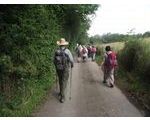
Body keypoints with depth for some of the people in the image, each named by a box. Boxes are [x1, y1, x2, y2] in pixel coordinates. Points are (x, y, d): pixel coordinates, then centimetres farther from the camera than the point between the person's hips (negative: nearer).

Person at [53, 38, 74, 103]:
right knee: (64, 82, 0)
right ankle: (62, 96, -4)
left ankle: (61, 92, 39)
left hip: (58, 69, 4)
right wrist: (72, 64, 7)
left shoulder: (57, 51, -2)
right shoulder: (67, 51, -12)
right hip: (65, 69, -4)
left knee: (60, 80, 22)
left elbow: (54, 61, 5)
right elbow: (71, 60, -15)